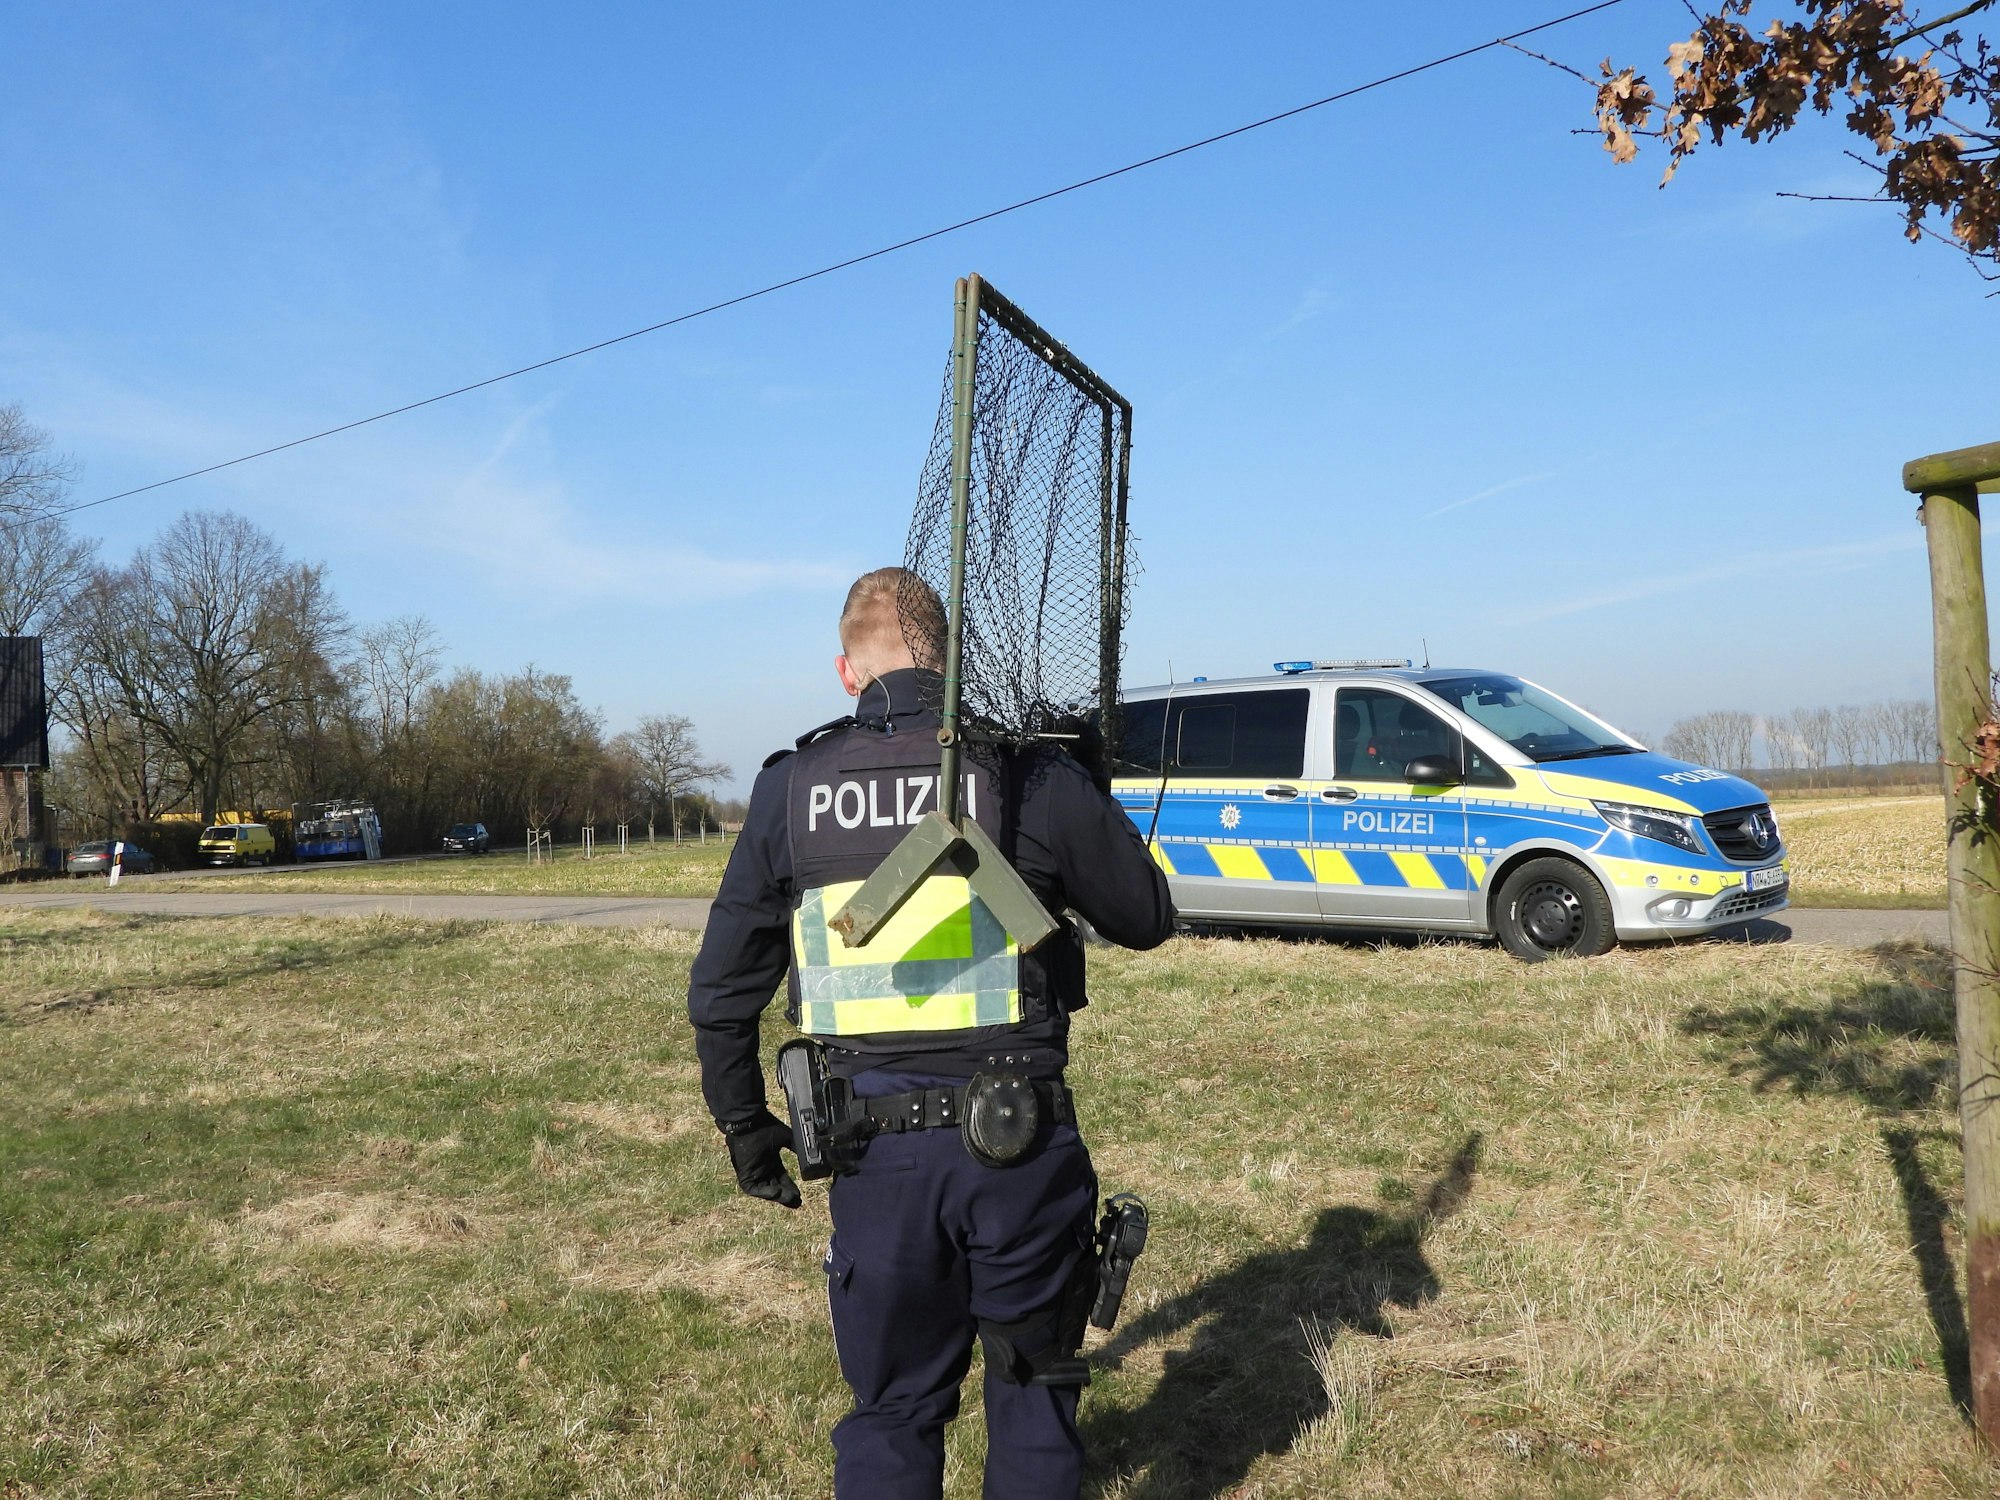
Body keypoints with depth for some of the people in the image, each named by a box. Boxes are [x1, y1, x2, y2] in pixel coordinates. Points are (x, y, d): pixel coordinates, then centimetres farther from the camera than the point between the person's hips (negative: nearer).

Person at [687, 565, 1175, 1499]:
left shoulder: (789, 791, 1)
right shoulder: (1030, 777, -7)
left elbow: (720, 991, 6)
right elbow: (1148, 919, 6)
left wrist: (743, 1124, 21)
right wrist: (1087, 817, 23)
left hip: (874, 1150, 2)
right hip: (1019, 1142, -1)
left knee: (891, 1410, 19)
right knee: (1033, 1393, 19)